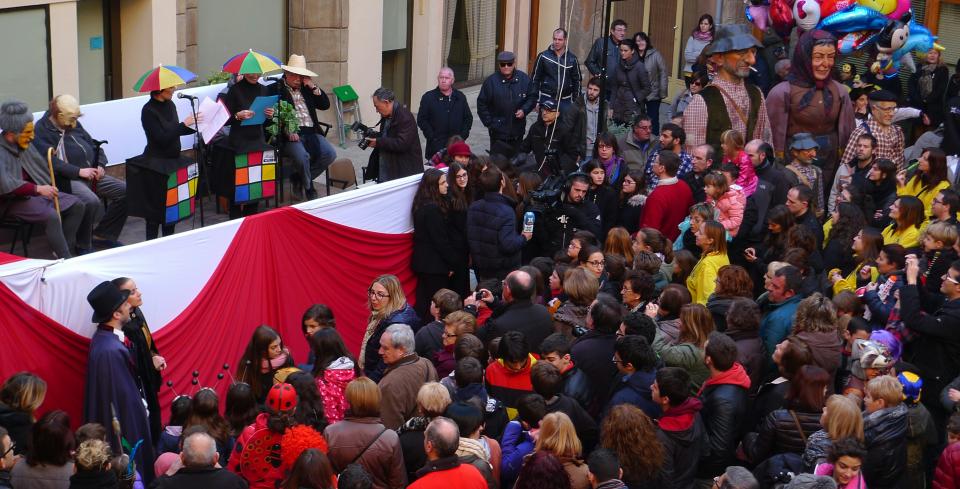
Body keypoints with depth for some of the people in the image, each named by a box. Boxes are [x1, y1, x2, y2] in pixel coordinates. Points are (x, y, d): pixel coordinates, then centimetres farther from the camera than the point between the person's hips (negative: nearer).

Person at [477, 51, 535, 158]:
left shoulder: (524, 79, 0)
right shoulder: (491, 81, -7)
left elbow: (532, 98, 8)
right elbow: (481, 104, -2)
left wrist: (524, 110, -11)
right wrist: (489, 123, -7)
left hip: (518, 133, 3)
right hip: (498, 132, -3)